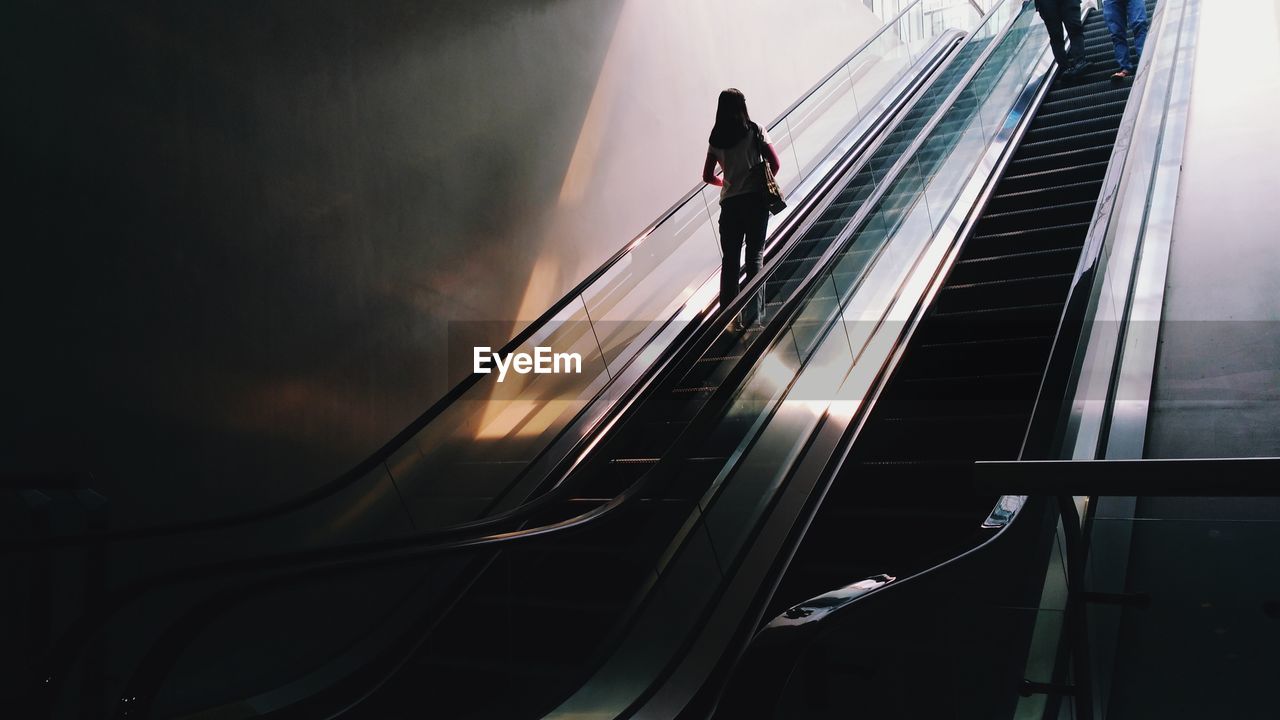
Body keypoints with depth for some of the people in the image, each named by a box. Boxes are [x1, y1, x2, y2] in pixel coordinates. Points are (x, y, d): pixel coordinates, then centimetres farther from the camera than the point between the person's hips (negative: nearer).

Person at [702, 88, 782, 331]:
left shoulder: (716, 138, 6)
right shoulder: (755, 131, -1)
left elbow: (708, 177, 8)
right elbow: (775, 164, -5)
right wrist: (763, 180, 14)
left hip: (729, 204, 2)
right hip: (754, 199, -2)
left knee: (729, 260, 7)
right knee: (754, 257, 3)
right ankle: (752, 316, 0)